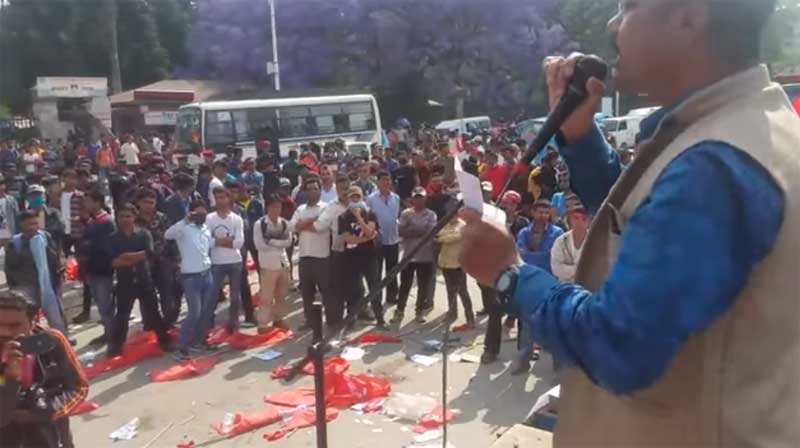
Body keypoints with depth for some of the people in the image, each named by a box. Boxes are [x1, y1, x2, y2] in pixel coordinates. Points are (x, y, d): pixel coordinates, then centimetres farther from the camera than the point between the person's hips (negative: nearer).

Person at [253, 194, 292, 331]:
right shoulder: (259, 224, -8)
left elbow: (288, 242, 0)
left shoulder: (284, 223, 5)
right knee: (267, 296, -2)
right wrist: (279, 245, -8)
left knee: (281, 294, 14)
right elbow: (259, 245, -14)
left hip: (283, 262, 5)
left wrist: (272, 242, -12)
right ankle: (263, 324, 5)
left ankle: (278, 319, 27)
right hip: (268, 264, -5)